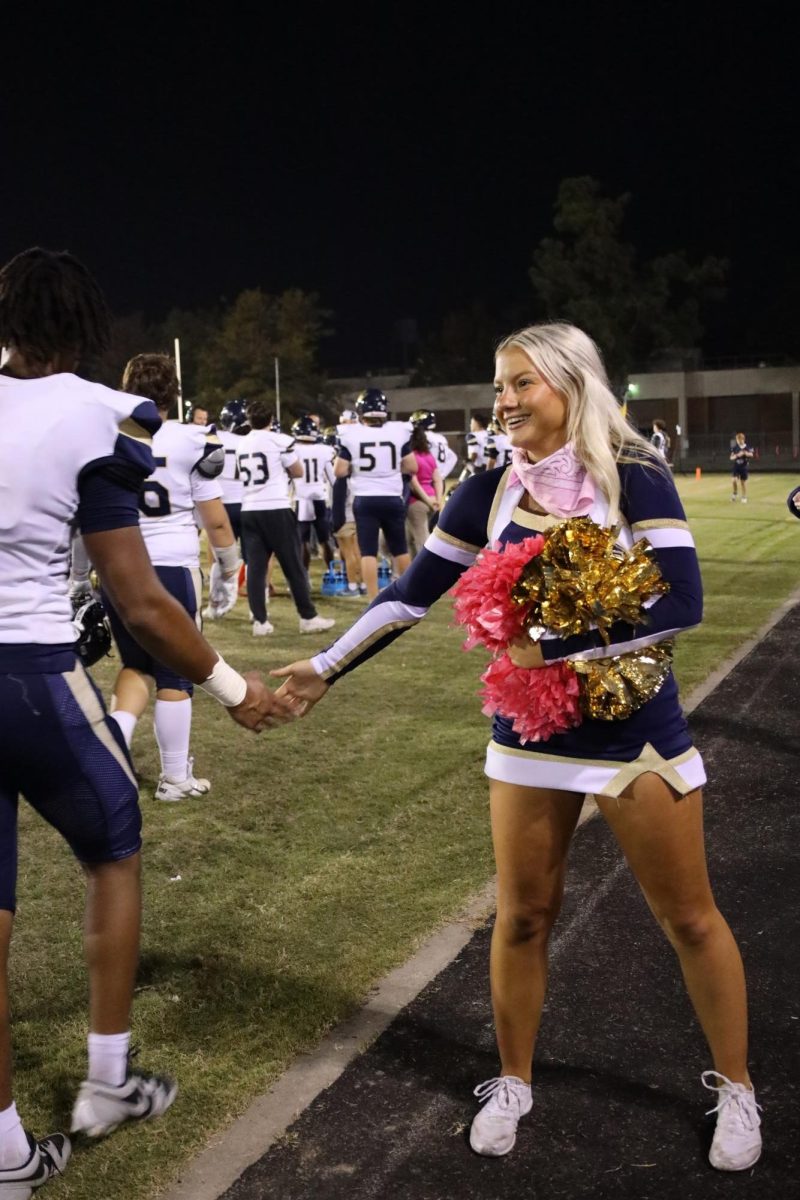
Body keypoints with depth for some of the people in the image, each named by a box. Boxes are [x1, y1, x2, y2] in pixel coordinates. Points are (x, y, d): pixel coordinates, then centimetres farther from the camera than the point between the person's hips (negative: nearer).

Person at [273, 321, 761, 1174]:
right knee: (523, 915, 10)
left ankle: (735, 1090, 31)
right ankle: (512, 1084, 32)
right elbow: (410, 594, 3)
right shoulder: (490, 494, -3)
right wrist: (326, 667, 2)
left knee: (688, 917, 10)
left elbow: (680, 603, -21)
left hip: (635, 729, -3)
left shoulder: (633, 478, -13)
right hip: (530, 732, 3)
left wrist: (552, 648, -23)